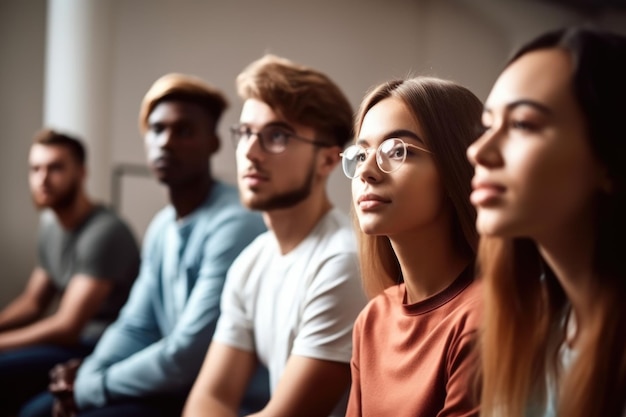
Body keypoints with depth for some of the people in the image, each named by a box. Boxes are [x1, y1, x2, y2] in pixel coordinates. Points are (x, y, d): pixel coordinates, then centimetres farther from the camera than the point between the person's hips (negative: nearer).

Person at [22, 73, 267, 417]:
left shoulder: (234, 224, -21)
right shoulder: (161, 227, 9)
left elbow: (186, 357, -23)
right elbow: (136, 326, 12)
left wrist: (91, 388, -12)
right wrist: (85, 376, -7)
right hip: (176, 389, 8)